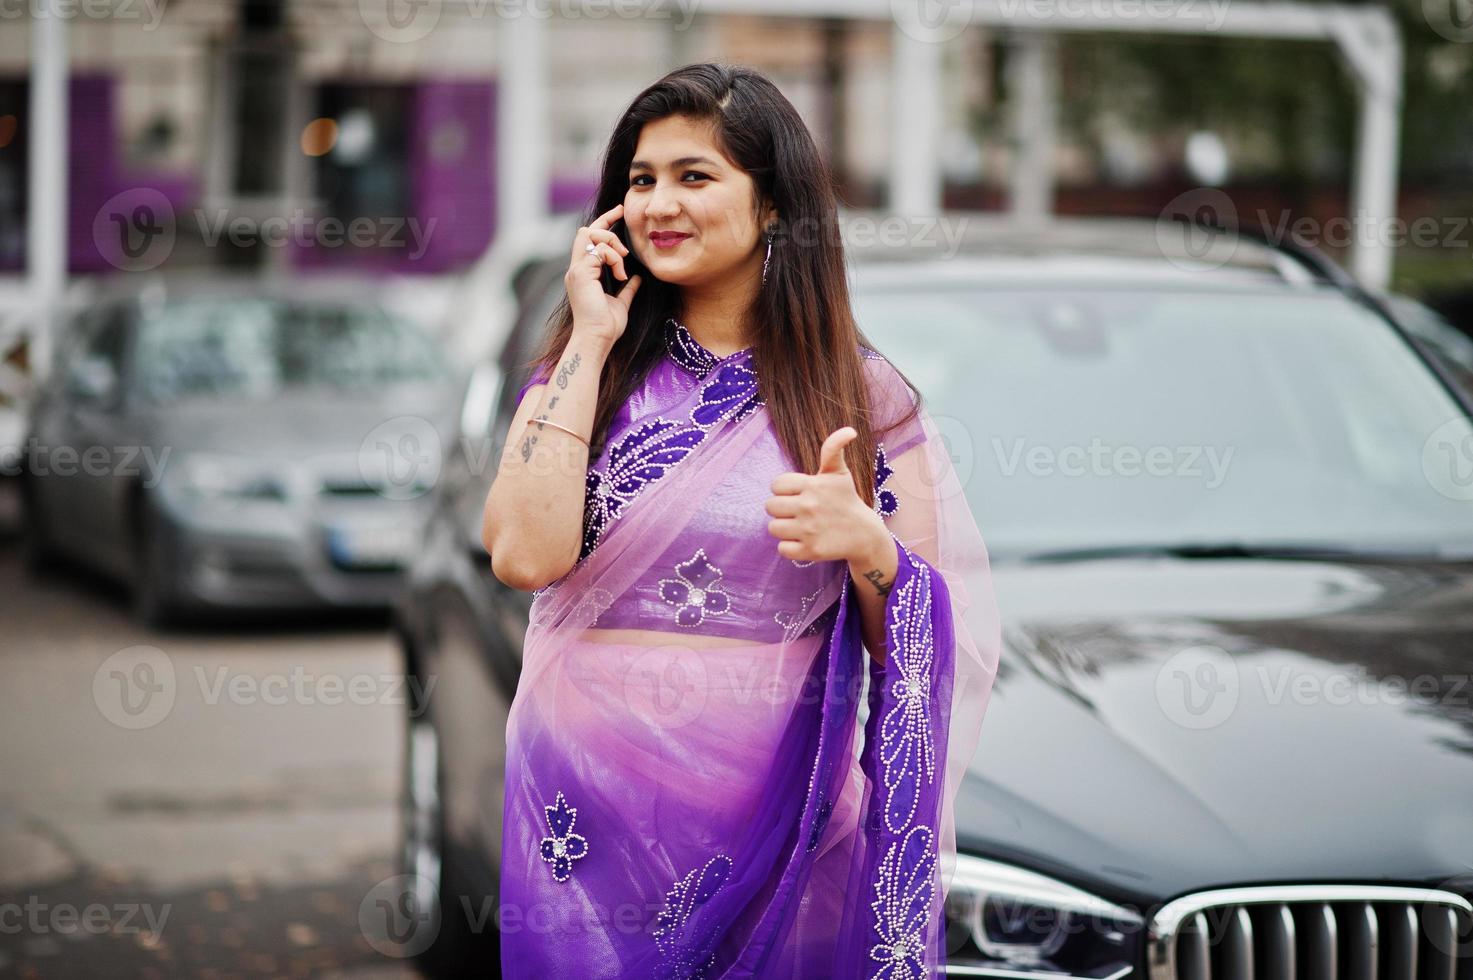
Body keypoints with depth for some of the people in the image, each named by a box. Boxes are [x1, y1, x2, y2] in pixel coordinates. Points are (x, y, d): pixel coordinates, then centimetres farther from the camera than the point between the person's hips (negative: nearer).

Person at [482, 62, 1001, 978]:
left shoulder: (864, 396, 0)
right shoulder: (587, 371, 3)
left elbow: (919, 643, 0)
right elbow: (526, 555, -14)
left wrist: (869, 547, -20)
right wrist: (591, 343, -9)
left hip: (780, 815, -1)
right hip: (593, 799, 1)